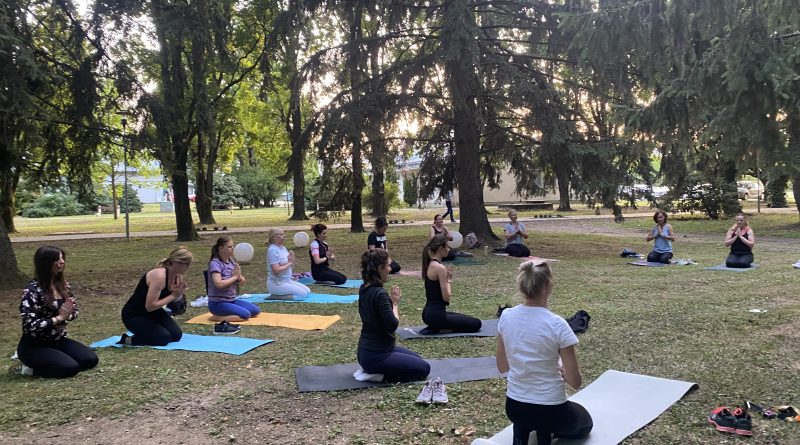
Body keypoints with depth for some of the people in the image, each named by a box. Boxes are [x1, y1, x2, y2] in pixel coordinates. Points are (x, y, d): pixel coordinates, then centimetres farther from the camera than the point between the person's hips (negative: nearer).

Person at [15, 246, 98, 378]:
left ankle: (45, 361, 11)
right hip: (33, 346, -7)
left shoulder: (62, 285, 3)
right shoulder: (32, 290, -20)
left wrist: (66, 315, -12)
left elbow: (74, 311, 11)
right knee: (71, 368, -24)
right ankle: (29, 368, 0)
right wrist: (59, 318, -19)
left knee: (91, 360, -7)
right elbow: (29, 324, -25)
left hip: (57, 341, 7)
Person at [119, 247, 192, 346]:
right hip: (133, 315, -8)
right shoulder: (159, 275, -32)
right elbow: (150, 306, -33)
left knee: (176, 335, 0)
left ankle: (143, 332, 19)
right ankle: (128, 340, 0)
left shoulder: (178, 276, -6)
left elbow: (175, 299, 8)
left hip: (153, 311, 8)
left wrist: (180, 293, -14)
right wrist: (173, 296, -27)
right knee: (164, 338, -18)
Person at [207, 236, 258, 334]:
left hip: (232, 300, 8)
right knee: (245, 315, -24)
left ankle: (228, 315, 4)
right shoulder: (215, 263, -15)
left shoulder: (231, 261, 8)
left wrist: (239, 277, -12)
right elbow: (219, 284, -29)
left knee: (255, 310, -1)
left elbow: (243, 281, 12)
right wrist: (234, 277, -15)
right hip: (217, 303, -8)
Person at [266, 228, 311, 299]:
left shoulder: (283, 248, 11)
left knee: (308, 291, 7)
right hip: (277, 284, -9)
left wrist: (292, 260, -6)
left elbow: (291, 265, 16)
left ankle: (279, 294, 9)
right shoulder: (272, 250, -17)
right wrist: (289, 263, -13)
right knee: (302, 294, -17)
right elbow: (276, 270, -25)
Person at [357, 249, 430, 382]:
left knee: (417, 359, 23)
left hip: (367, 349, 9)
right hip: (375, 355, -9)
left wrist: (391, 301, 1)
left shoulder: (365, 289, 5)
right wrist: (395, 304, -8)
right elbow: (393, 325, -22)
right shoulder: (379, 294, -25)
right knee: (423, 368, 2)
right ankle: (377, 375, -3)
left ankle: (372, 369, 14)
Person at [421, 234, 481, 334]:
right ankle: (438, 329, -3)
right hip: (436, 314, -9)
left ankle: (436, 327, 10)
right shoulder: (440, 268, -19)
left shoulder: (429, 264, 11)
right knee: (476, 324, 4)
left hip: (429, 312, 9)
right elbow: (446, 297, -18)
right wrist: (449, 280, -5)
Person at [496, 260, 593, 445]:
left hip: (513, 408, 4)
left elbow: (502, 367, 5)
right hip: (550, 411, -4)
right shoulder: (557, 325, -23)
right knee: (585, 423, 30)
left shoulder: (506, 317, -8)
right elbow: (575, 382, -14)